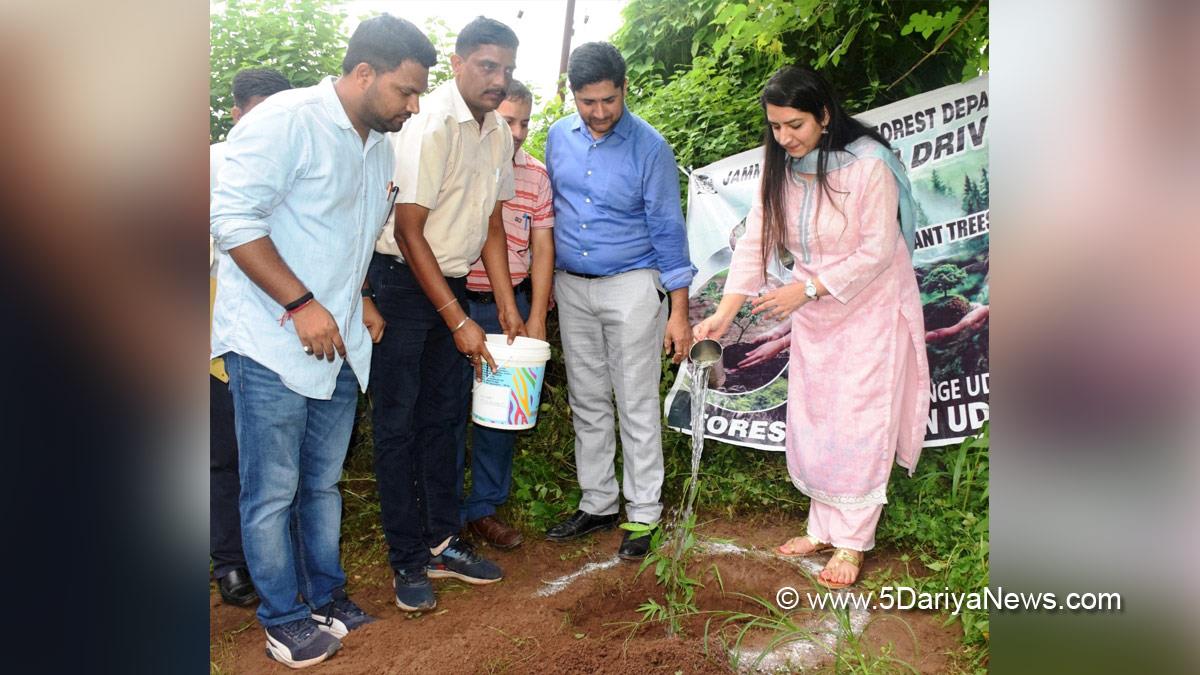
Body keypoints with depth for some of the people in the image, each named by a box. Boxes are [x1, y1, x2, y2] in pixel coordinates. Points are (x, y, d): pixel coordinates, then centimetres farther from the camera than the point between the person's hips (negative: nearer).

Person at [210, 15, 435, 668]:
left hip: (339, 343, 8)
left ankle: (326, 594, 32)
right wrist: (301, 303, -21)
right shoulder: (287, 121, -14)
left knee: (323, 484, 17)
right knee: (273, 495, 4)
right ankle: (284, 619, 20)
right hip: (272, 344, -7)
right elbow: (233, 218, -19)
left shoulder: (380, 144, 13)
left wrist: (361, 297, 10)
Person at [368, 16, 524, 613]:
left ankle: (441, 542, 23)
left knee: (445, 417, 11)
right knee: (398, 424, 0)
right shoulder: (431, 125, -19)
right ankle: (408, 561, 11)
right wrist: (459, 322, -20)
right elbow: (409, 232, -20)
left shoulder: (497, 133, 5)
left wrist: (507, 309, 7)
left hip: (452, 282, 8)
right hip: (401, 280, -7)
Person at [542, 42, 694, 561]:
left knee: (637, 406, 0)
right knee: (587, 402, 11)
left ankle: (642, 514, 12)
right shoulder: (558, 137, 3)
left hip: (631, 285, -5)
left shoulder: (650, 147, -10)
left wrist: (679, 312, -12)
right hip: (571, 287, 5)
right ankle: (598, 503, 25)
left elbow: (668, 231, -9)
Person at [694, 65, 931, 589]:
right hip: (814, 314, 6)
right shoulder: (779, 170, -4)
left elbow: (877, 250, -21)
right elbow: (754, 242, -9)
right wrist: (726, 311, -19)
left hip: (870, 309, -6)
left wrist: (808, 287, -27)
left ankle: (852, 542, 12)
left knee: (857, 425, -2)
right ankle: (824, 527, 26)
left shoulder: (868, 164, -22)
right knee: (811, 423, 11)